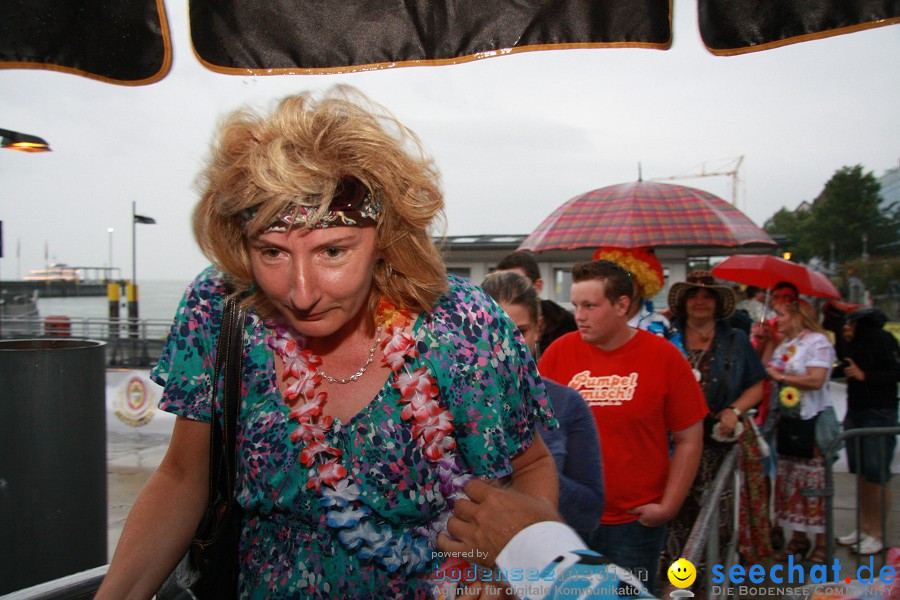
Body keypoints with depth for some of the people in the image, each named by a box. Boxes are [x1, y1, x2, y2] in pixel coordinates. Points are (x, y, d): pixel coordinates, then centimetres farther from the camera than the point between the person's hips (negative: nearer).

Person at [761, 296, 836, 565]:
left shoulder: (817, 341, -11)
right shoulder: (783, 343, 14)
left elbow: (816, 380, -22)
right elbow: (764, 371, 10)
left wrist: (781, 376, -15)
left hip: (811, 422, -8)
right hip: (787, 420, 8)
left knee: (814, 483, -2)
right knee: (788, 481, 12)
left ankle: (821, 543, 8)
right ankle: (798, 537, 23)